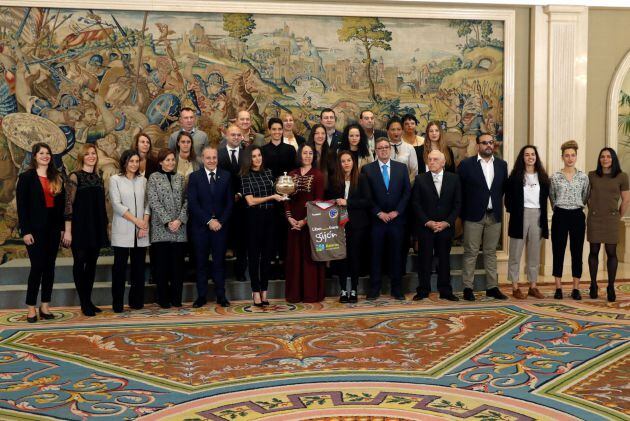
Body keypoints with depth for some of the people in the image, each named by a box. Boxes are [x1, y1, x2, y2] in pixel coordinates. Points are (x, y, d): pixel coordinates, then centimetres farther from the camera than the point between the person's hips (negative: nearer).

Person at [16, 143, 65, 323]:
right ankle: (31, 308, 3)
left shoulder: (56, 178, 12)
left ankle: (45, 305, 14)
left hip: (53, 228, 5)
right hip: (35, 229, -5)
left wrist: (62, 227, 5)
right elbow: (21, 206, -8)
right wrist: (25, 231, -14)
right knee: (37, 266, -5)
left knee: (49, 267, 7)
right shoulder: (26, 177, -2)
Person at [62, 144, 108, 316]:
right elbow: (68, 204, -11)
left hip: (96, 227, 6)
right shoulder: (75, 177, -6)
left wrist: (105, 226, 13)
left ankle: (88, 300, 16)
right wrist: (68, 230, -16)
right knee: (79, 263, 0)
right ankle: (84, 303, 6)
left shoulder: (98, 178, 12)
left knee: (92, 263, 8)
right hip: (80, 227, -6)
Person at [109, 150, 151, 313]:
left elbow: (147, 204, 9)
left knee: (139, 267, 6)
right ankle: (117, 303, 6)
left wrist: (145, 224, -6)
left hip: (141, 231, 3)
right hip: (122, 231, -3)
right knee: (120, 267, -1)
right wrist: (137, 221, -12)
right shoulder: (115, 179, 2)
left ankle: (137, 301, 15)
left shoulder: (143, 180, 12)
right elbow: (117, 204, -7)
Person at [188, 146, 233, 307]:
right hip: (200, 226, -1)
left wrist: (220, 221, -7)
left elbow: (230, 202, 4)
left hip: (220, 225, 1)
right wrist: (209, 221, -12)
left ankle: (221, 295, 12)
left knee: (219, 261, 5)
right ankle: (202, 296, 11)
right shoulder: (194, 177, 1)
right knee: (201, 262, 4)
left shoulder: (226, 176, 6)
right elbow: (192, 203, -6)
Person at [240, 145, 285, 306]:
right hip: (254, 218, -4)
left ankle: (264, 292, 15)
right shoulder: (245, 176, -4)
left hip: (269, 217, 4)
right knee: (254, 255, 2)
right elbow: (250, 201, -10)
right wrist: (271, 197, -11)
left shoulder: (268, 172, 9)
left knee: (267, 254, 7)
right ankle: (256, 293, 7)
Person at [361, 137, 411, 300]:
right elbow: (367, 196, -1)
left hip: (397, 218, 2)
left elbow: (407, 192, 4)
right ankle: (374, 289, 9)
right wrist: (379, 213, -9)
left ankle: (397, 289, 13)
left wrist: (397, 211, -5)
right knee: (376, 255, 2)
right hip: (376, 219, -1)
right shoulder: (367, 169, 2)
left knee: (396, 255, 6)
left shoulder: (401, 167, 7)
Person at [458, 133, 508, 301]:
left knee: (491, 252, 9)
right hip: (474, 215, -3)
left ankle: (492, 287, 15)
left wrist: (497, 203, 4)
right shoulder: (466, 164, -3)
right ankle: (467, 288, 5)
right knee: (471, 253, 0)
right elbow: (460, 190, -1)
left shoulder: (502, 165, 8)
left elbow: (503, 187, 14)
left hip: (494, 216, 4)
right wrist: (463, 212, -2)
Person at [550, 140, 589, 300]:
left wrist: (576, 207, 13)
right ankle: (558, 288, 8)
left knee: (577, 252, 3)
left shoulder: (583, 177, 4)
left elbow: (584, 197, 13)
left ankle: (576, 289, 9)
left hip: (577, 216, 1)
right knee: (558, 252, 1)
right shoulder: (555, 177, 0)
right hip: (560, 216, -1)